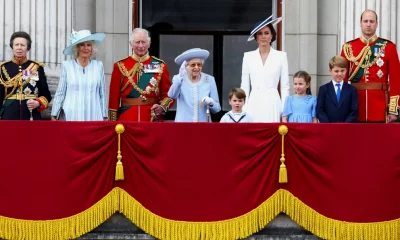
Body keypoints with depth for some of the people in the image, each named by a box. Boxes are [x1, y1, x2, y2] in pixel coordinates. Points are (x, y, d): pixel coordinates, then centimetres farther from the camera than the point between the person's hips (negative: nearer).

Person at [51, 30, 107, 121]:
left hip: (94, 117, 1)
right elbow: (60, 93, 5)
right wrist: (54, 116, 5)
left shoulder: (98, 66, 6)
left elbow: (102, 94, 10)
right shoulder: (67, 65, 2)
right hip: (71, 116, -1)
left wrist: (105, 117, 10)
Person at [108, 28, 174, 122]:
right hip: (127, 119, 0)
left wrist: (162, 107, -14)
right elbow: (114, 96, 3)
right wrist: (113, 122, -2)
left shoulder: (160, 66, 5)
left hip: (153, 119, 0)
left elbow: (168, 94, 6)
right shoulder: (120, 66, 3)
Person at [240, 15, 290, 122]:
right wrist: (243, 109, 2)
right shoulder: (248, 56, 9)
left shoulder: (281, 56, 5)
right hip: (254, 103, 1)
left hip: (272, 103, -1)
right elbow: (244, 86, 10)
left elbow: (285, 87, 5)